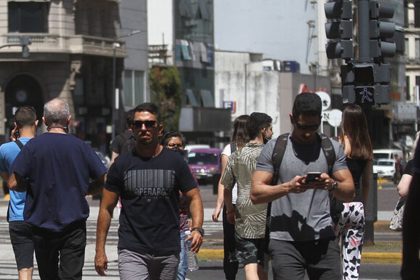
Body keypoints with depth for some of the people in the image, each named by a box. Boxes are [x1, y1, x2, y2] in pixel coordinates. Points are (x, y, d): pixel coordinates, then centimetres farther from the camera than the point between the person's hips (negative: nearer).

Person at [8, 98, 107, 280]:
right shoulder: (80, 147, -3)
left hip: (42, 225, 0)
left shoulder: (33, 146, -7)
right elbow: (103, 180, 0)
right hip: (74, 225, 0)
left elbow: (14, 184, -9)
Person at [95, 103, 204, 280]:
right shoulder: (122, 164, 3)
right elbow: (106, 208, 6)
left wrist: (197, 228, -13)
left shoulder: (175, 162, 5)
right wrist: (100, 250, 1)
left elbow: (194, 197, 7)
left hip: (168, 252, 2)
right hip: (132, 251, -2)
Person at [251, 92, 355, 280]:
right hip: (285, 240, -2)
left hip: (323, 239, 2)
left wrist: (332, 185, -14)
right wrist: (288, 187, -17)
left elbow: (349, 193, 9)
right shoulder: (274, 148, 5)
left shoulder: (332, 148, 12)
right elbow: (256, 194, -1)